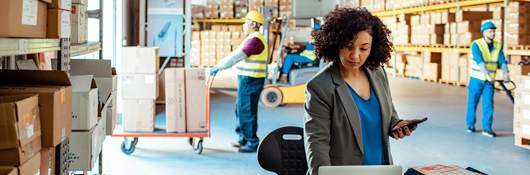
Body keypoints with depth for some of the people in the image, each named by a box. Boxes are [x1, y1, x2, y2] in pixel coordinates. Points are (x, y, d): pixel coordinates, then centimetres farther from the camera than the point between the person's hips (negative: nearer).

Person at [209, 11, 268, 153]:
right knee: (241, 109, 17)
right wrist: (220, 66, 18)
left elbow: (237, 56, -22)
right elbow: (236, 55, 21)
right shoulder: (252, 39, 17)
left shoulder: (255, 40, -17)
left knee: (247, 111, -5)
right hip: (247, 79, 10)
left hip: (251, 80, -10)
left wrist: (219, 67, -18)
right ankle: (244, 138, 27)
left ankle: (252, 143, 2)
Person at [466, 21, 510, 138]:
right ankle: (470, 125, 24)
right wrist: (488, 75, -39)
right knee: (472, 103, 7)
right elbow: (479, 62, -27)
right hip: (476, 79, -3)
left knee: (488, 104, -5)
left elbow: (502, 61, -11)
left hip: (490, 81, 3)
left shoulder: (497, 46, 0)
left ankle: (487, 128, -4)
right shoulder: (476, 45, -15)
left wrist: (506, 73, -30)